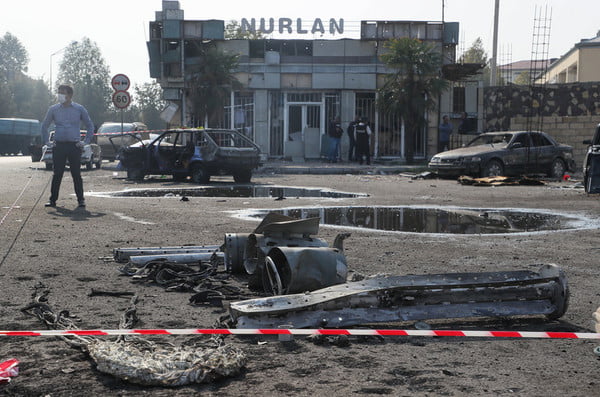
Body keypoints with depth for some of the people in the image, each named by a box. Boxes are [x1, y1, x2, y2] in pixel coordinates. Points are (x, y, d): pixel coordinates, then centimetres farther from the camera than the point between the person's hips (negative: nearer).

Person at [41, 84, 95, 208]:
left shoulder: (79, 109, 4)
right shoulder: (53, 109, 8)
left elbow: (90, 125, 12)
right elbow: (44, 125, 19)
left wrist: (86, 141, 4)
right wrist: (46, 141, 10)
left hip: (74, 146, -1)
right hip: (58, 146, 1)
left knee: (76, 174, 0)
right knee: (57, 174, 1)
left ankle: (81, 199, 7)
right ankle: (53, 199, 8)